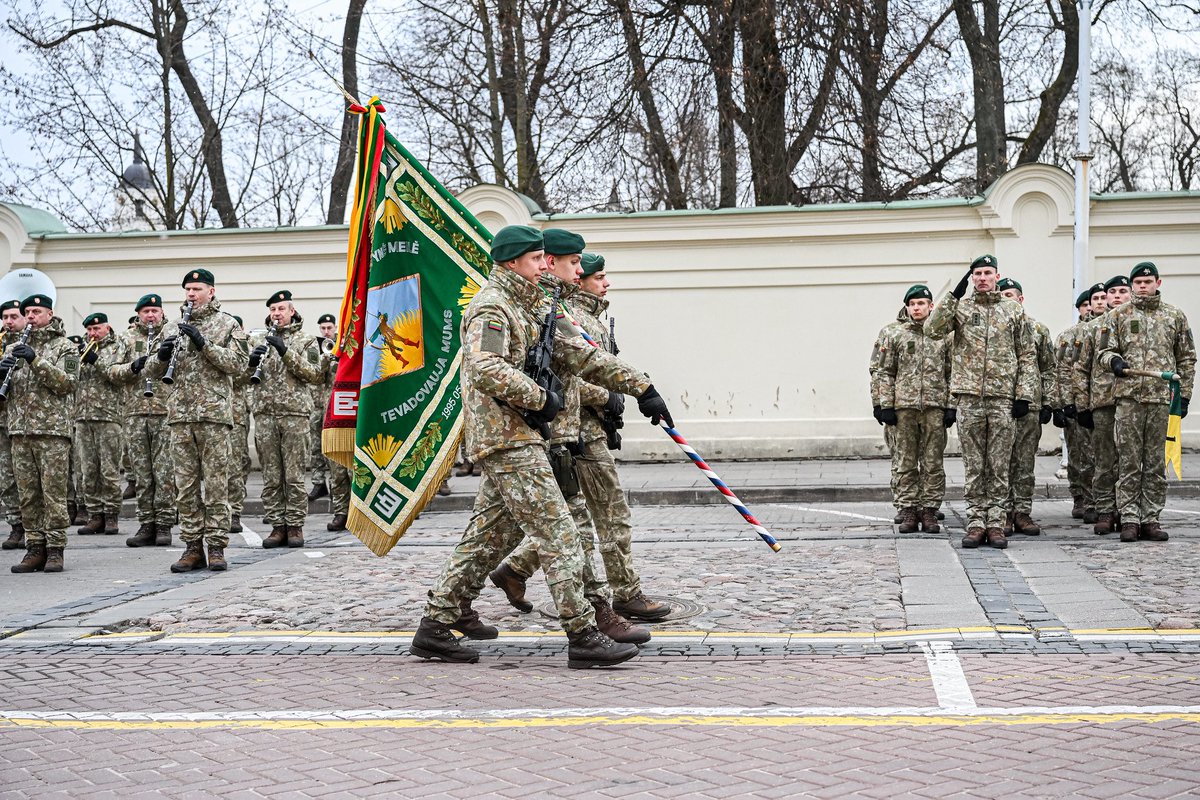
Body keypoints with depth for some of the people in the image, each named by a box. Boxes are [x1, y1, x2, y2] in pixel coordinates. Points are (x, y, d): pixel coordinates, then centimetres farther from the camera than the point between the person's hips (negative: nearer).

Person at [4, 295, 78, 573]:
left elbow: (67, 383, -10)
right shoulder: (14, 349, 18)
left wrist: (36, 361, -18)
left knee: (54, 492, -5)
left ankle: (55, 549, -1)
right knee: (27, 493, 4)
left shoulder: (65, 347, 4)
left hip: (53, 429, -5)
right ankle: (35, 548, 9)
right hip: (20, 429, 5)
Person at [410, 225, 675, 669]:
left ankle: (434, 627, 16)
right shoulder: (491, 307, -10)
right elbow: (486, 370, -26)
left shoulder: (530, 309, 21)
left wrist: (640, 386, 15)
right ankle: (583, 637, -9)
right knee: (558, 534, -10)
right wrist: (540, 398, -16)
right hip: (507, 438, -10)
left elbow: (579, 354, 19)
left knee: (488, 536, 11)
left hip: (515, 439, 10)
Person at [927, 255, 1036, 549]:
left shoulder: (1013, 310, 10)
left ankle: (996, 523, 8)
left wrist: (1024, 395, 1)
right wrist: (954, 295, -17)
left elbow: (1027, 355, 9)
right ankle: (976, 522, 9)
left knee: (1000, 466, 3)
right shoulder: (960, 307, 7)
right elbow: (933, 328, -11)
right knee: (974, 465, 4)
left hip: (1003, 398, 1)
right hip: (969, 397, 0)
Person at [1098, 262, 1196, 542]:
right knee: (1129, 460, -2)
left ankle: (1151, 519, 9)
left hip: (1162, 397, 1)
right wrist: (1114, 360, -15)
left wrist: (1184, 393, 7)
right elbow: (1104, 349, 8)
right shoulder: (1119, 315, 9)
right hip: (1129, 396, -1)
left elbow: (1187, 358, 13)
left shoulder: (1175, 316, 12)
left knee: (1155, 463, 4)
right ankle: (1129, 519, 1)